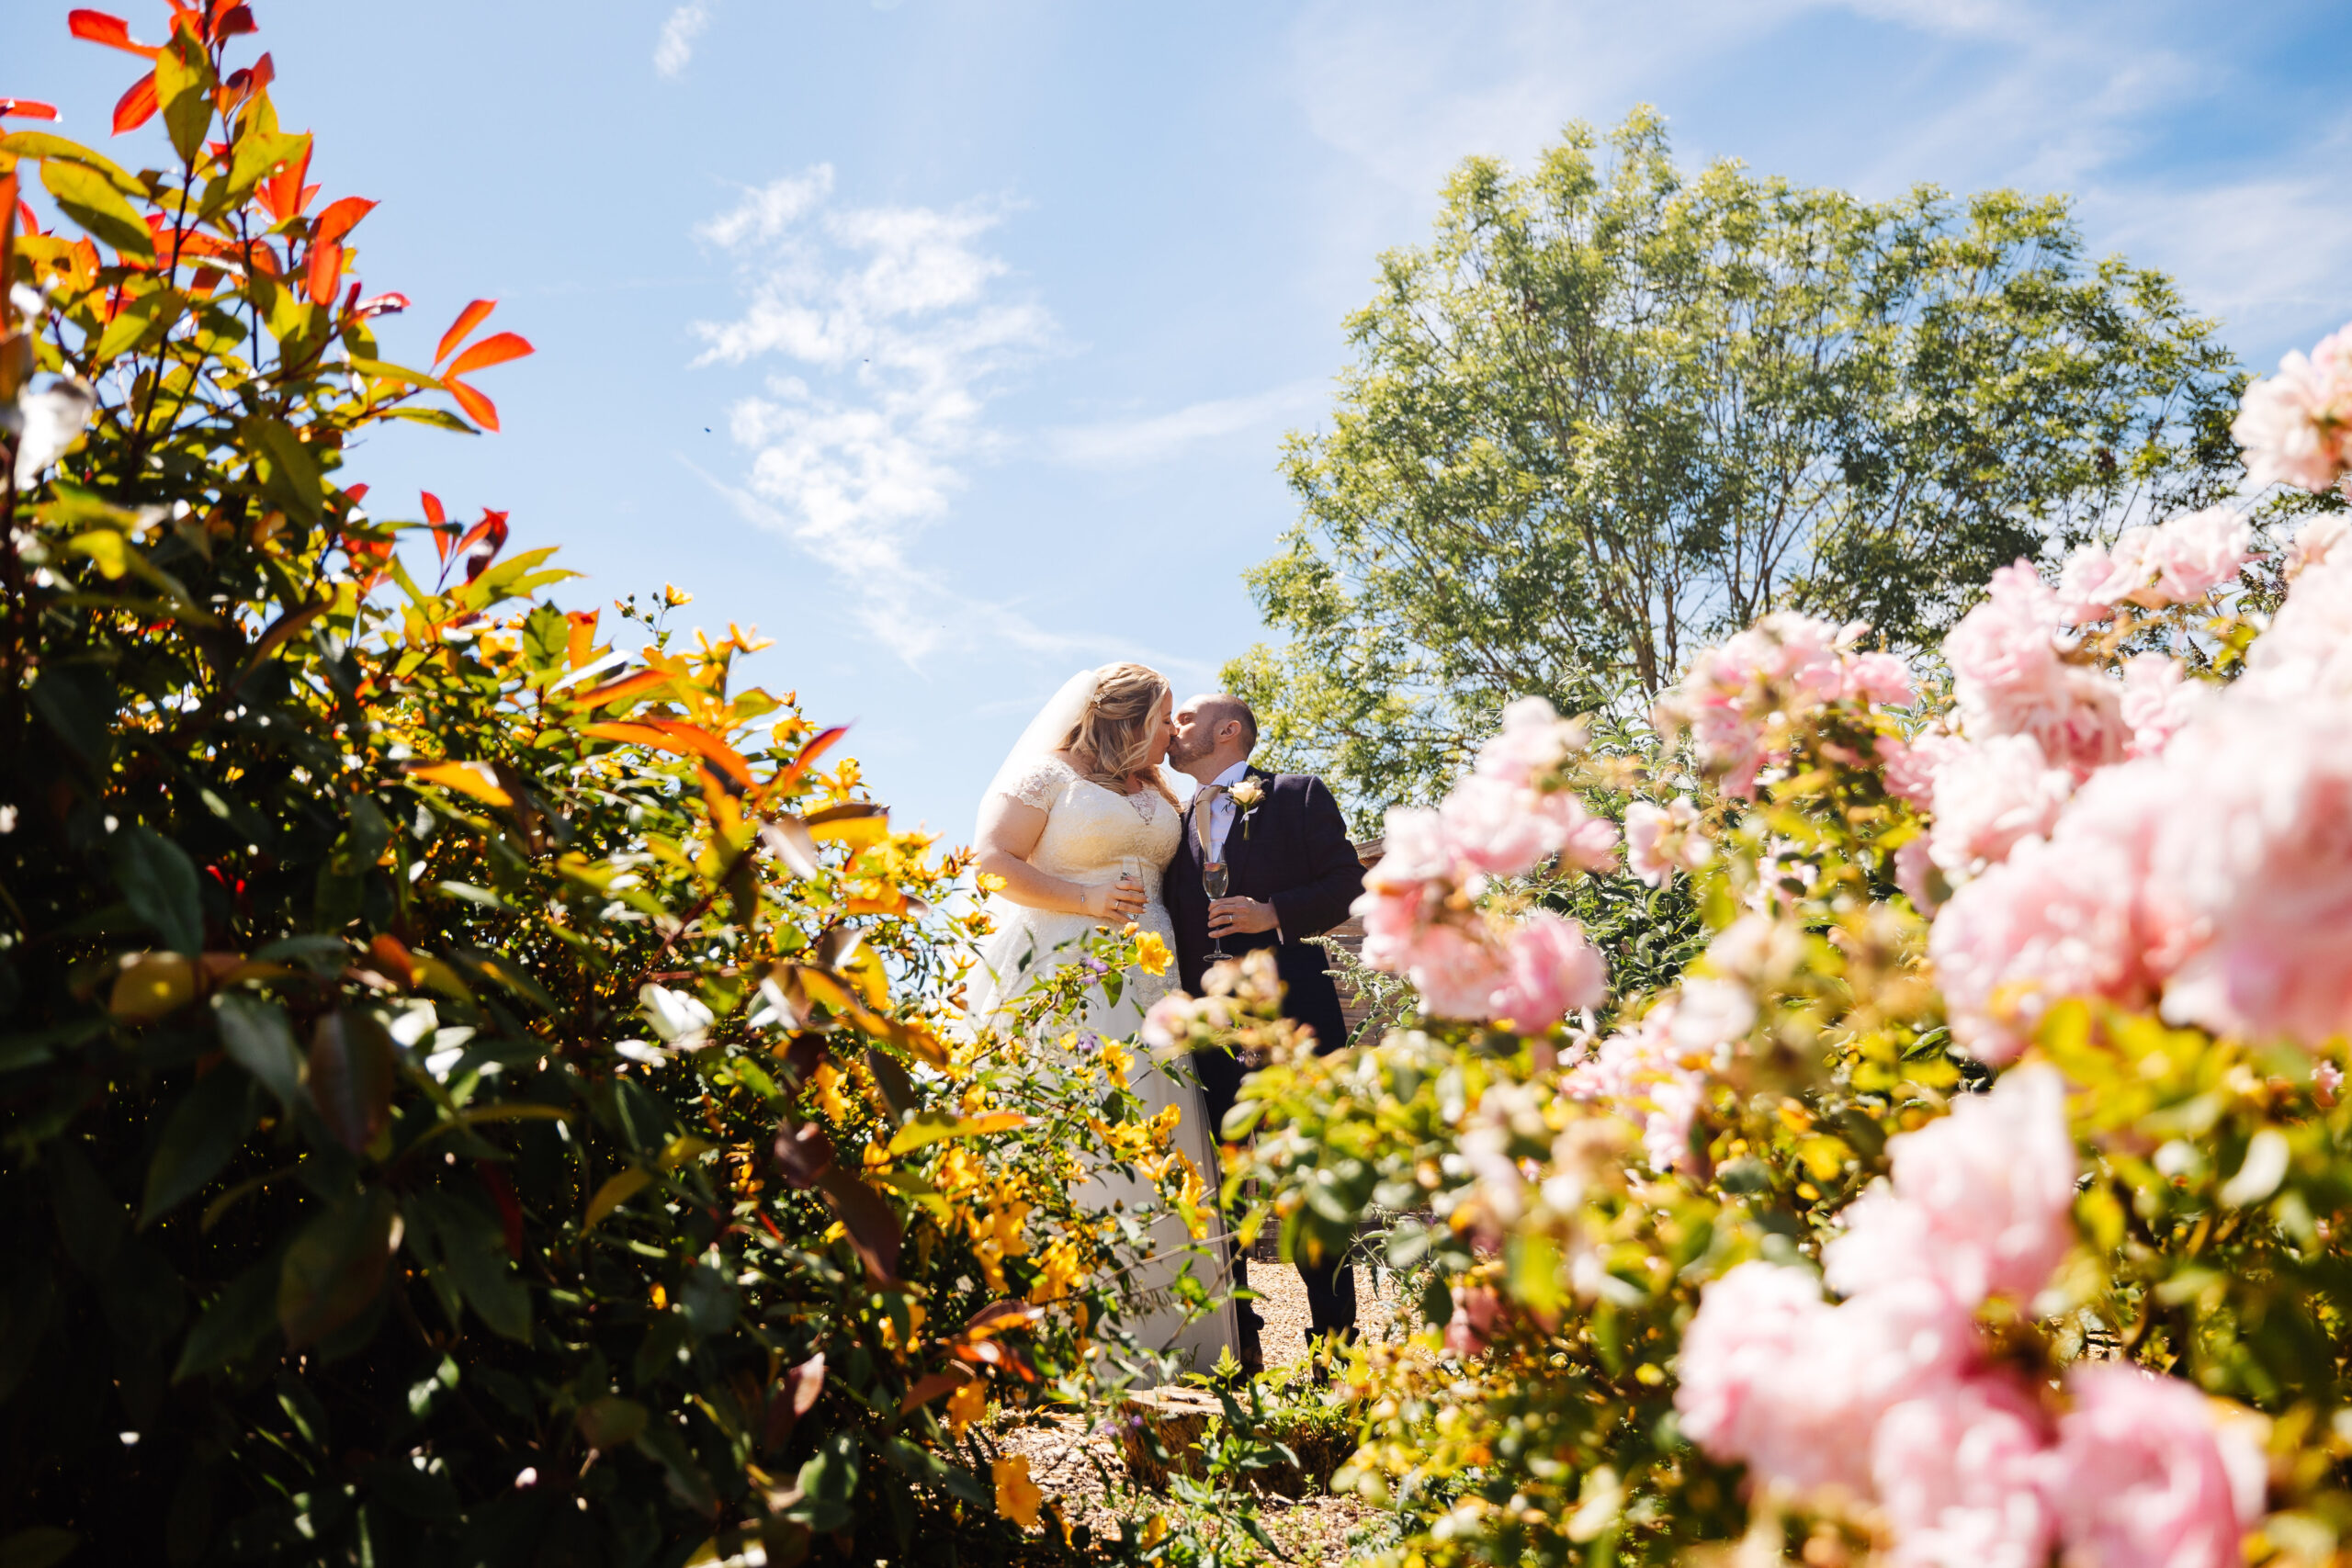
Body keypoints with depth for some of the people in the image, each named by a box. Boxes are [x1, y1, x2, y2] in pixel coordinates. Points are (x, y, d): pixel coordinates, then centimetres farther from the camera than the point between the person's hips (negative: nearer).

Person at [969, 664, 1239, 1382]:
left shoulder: (1157, 794, 23)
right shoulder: (1048, 776, 2)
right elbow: (993, 860, -6)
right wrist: (1086, 900, -13)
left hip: (1146, 982, 7)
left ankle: (1164, 1339, 4)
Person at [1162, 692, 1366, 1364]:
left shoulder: (1298, 795, 8)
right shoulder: (1178, 821, 22)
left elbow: (1348, 883, 0)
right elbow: (1175, 918, 19)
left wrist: (1275, 913, -14)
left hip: (1291, 1015, -4)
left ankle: (1335, 1340, 5)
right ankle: (1234, 1345, 11)